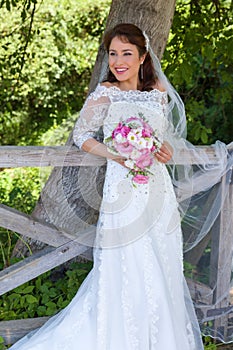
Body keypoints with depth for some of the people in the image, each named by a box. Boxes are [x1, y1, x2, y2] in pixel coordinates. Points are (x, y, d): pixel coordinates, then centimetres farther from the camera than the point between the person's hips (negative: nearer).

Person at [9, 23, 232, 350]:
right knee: (128, 272, -1)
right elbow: (81, 135, -1)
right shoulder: (105, 94, -7)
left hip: (159, 191, 5)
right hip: (125, 193, -5)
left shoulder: (159, 92, 7)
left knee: (163, 269, 13)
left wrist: (168, 149, -3)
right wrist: (115, 155, -16)